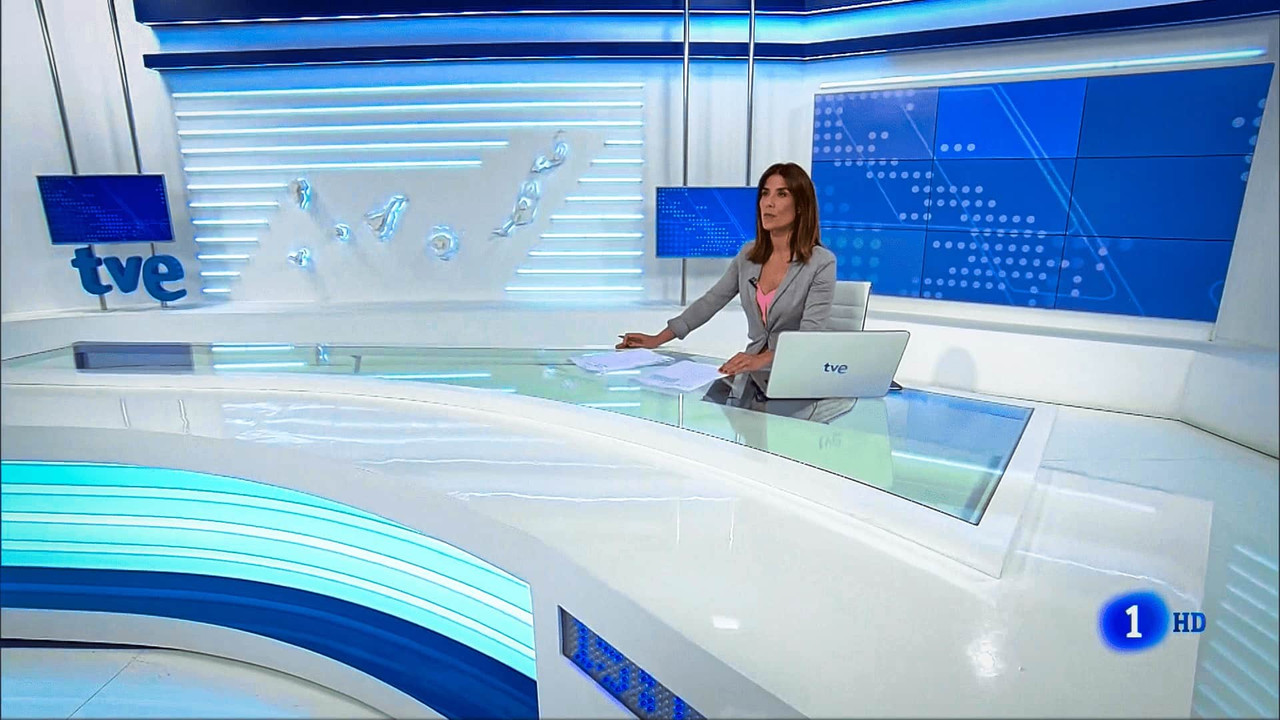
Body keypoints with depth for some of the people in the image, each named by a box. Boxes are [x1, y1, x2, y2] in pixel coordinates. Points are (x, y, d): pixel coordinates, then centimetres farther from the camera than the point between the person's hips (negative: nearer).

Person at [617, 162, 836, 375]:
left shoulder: (822, 263, -10)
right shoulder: (749, 254, 7)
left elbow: (811, 335, -20)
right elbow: (710, 301, 11)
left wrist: (761, 360, -38)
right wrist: (657, 340, 4)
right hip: (753, 373, 5)